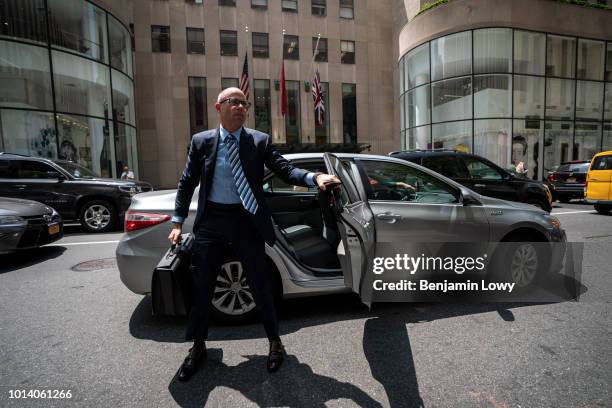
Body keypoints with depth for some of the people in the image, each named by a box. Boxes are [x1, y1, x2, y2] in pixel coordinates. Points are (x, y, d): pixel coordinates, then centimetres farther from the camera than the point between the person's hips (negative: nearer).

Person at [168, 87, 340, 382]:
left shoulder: (260, 141, 0)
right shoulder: (201, 141, 5)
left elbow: (285, 170, -8)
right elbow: (187, 183, 8)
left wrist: (314, 178, -27)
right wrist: (177, 222, 4)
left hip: (245, 220, -2)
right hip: (210, 220, 2)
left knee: (259, 283, 8)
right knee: (201, 286, 12)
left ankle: (274, 341, 31)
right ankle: (198, 346, 36)